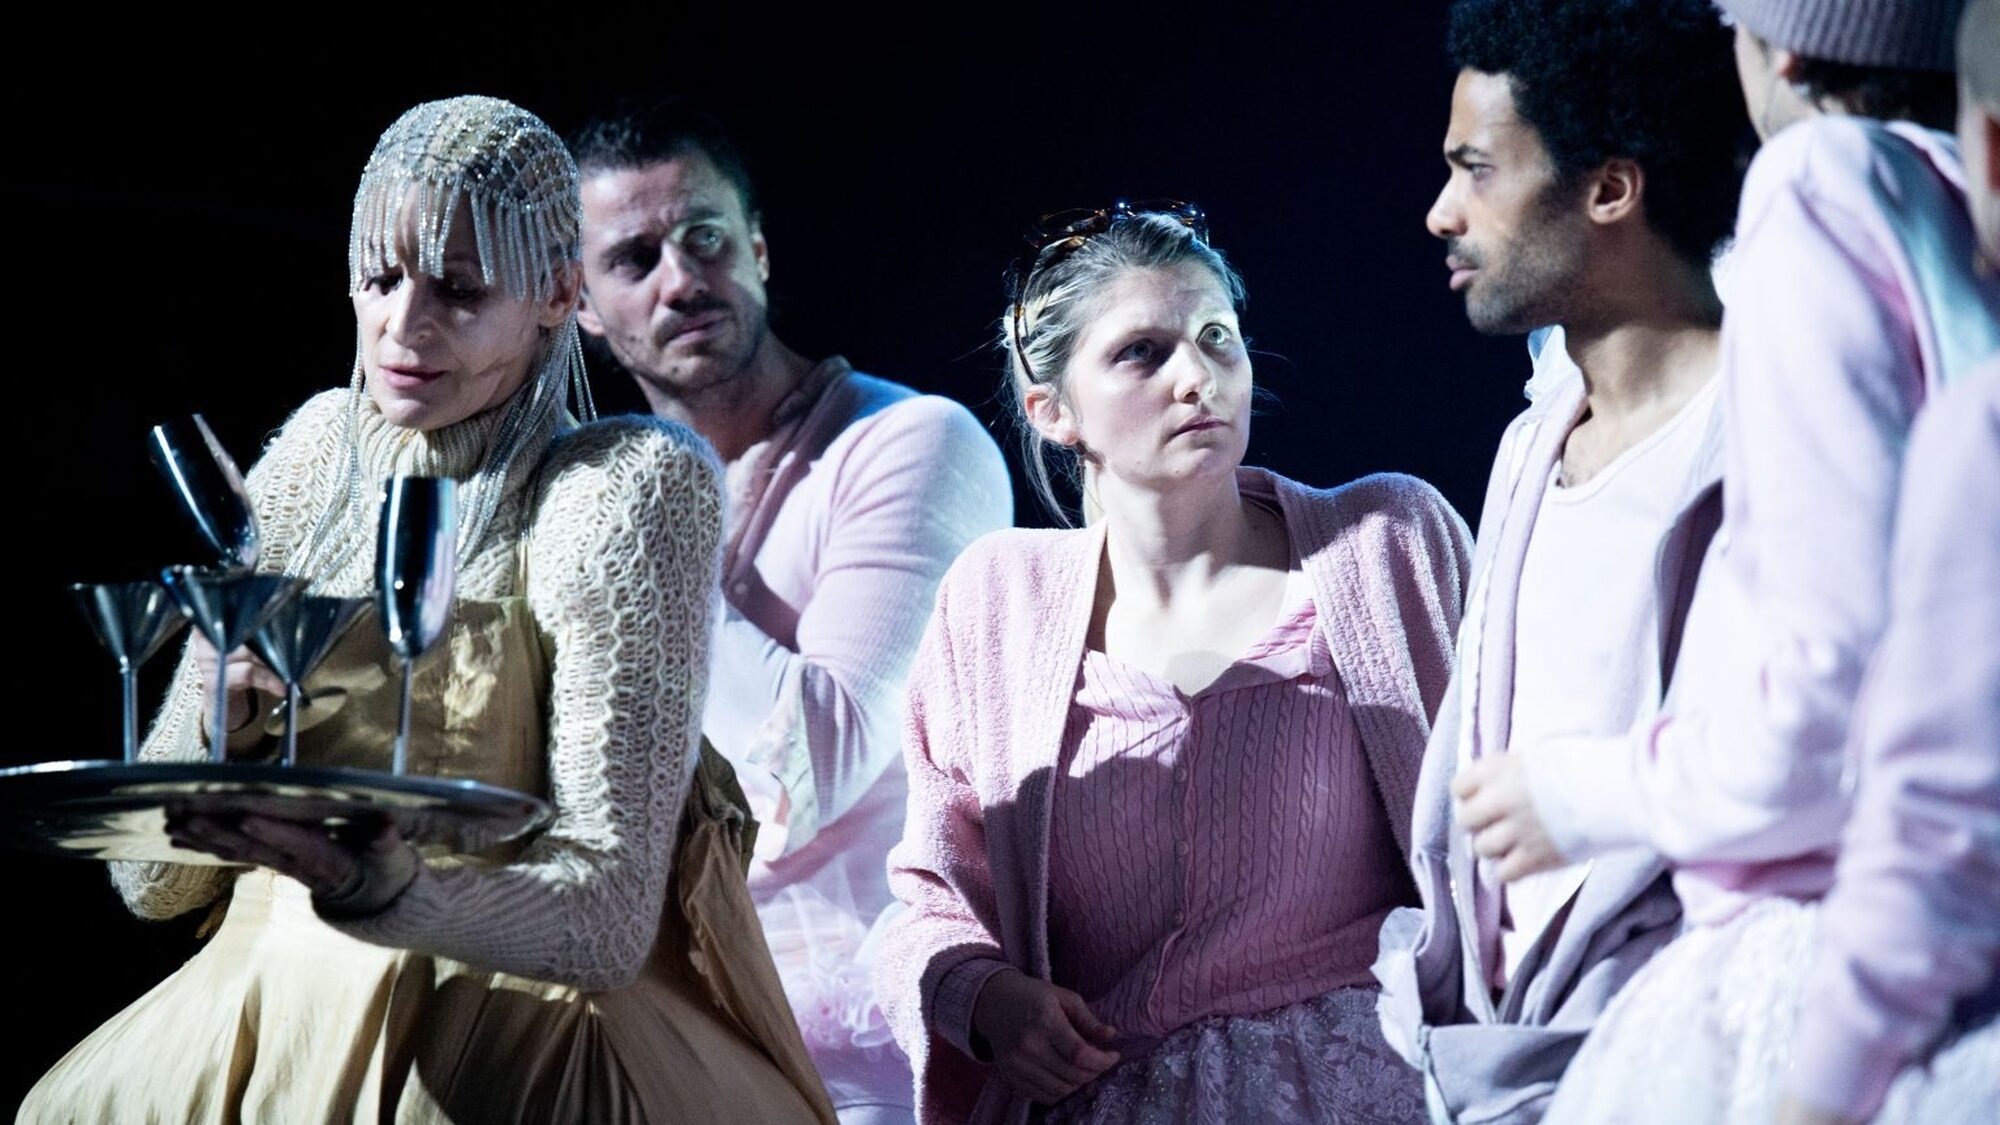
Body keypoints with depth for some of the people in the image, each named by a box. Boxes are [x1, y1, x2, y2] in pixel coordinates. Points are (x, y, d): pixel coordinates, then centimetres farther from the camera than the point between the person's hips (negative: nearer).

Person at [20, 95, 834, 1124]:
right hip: (272, 1018, 5)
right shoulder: (317, 456, 8)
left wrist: (374, 881, -30)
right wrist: (222, 697, -13)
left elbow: (609, 916, -13)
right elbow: (151, 882, 7)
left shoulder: (623, 488, -6)